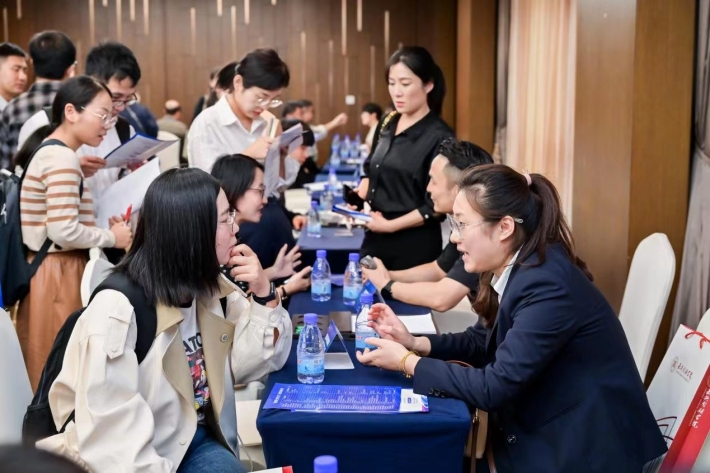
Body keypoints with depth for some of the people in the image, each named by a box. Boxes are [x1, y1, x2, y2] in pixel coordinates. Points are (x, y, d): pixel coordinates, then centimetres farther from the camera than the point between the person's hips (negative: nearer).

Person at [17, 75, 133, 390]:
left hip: (53, 272, 10)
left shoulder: (51, 152, 14)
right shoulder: (63, 159, -17)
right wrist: (113, 238, -10)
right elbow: (64, 232, -23)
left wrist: (104, 229, 6)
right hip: (58, 277, -10)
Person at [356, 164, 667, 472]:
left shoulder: (548, 287, -26)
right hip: (545, 433, 8)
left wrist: (407, 362, -16)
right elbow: (481, 342, 13)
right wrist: (414, 342, -2)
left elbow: (494, 387, -25)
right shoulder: (512, 270, 1)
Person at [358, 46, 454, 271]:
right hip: (376, 238, 6)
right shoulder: (387, 124, 7)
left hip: (415, 245, -6)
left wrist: (390, 225, -18)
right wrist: (358, 196, 1)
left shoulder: (439, 137, -13)